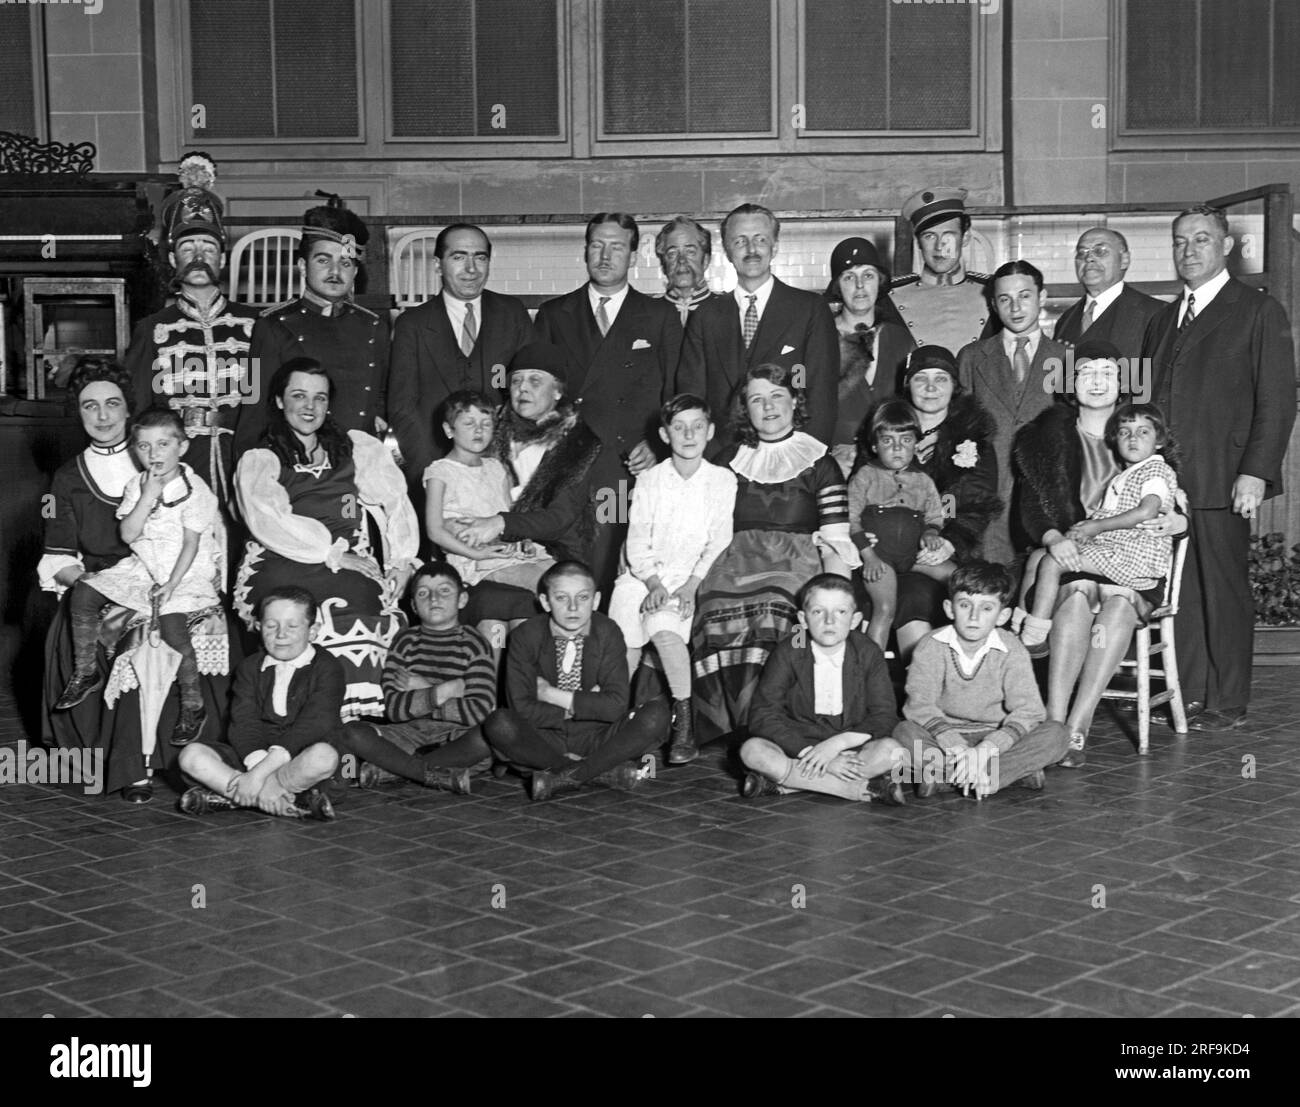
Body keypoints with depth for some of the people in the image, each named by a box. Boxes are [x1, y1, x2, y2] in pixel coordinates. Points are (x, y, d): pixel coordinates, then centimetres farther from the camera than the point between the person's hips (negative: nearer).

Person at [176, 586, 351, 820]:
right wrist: (261, 774, -25)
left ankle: (228, 795, -25)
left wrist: (261, 772, -25)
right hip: (250, 755, 4)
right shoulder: (250, 667, 8)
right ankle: (290, 805, -27)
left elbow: (313, 725, -17)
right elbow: (244, 724, -5)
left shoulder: (327, 667, -5)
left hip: (299, 758, -4)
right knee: (191, 755, -19)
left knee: (324, 756, -38)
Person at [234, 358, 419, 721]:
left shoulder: (356, 447, 25)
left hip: (348, 567, 2)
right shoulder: (258, 461, 16)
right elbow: (267, 522, 0)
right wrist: (330, 552, -10)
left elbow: (394, 500, 16)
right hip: (281, 566, -2)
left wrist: (401, 561, 1)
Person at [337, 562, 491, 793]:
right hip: (411, 732, 2)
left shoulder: (474, 644, 2)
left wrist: (423, 690, -8)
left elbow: (479, 713, -12)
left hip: (456, 733, -2)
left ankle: (391, 768, -26)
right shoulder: (406, 642, 8)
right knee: (352, 734, -24)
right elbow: (393, 708, -5)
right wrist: (443, 692, -14)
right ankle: (439, 775, -28)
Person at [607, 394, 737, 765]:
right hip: (644, 573, 3)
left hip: (690, 575, -3)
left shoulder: (723, 480, 5)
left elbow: (719, 541, 0)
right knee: (625, 640, -16)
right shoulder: (650, 481, 8)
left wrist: (692, 585, -12)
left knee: (664, 628, -29)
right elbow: (637, 539, 1)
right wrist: (654, 584, -14)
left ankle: (685, 725, -23)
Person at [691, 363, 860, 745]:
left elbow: (836, 543, 4)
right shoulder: (730, 460, 22)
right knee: (722, 622, -33)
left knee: (775, 618, -37)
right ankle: (732, 740, -25)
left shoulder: (819, 464, 13)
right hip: (734, 565, 2)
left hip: (797, 565, -2)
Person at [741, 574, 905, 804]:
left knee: (890, 750, -29)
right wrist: (811, 753, -24)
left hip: (851, 747, 0)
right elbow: (763, 716, -14)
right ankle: (862, 789, -29)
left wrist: (836, 744, -23)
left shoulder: (868, 654, -5)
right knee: (752, 750, -29)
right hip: (796, 746, 0)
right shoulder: (788, 654, -7)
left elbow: (884, 717, -8)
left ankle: (782, 779, -26)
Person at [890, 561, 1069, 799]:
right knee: (904, 732, -32)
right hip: (944, 738, -1)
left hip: (995, 738, 1)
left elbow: (1027, 710, -15)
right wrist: (957, 749, -32)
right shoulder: (930, 647, -8)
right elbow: (920, 706, -16)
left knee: (1054, 734, -24)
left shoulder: (1011, 651, -6)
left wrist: (985, 750, -31)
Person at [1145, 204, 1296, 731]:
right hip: (1166, 479, 5)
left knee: (1223, 590, 0)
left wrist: (1256, 472, -13)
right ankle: (1187, 692, 15)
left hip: (1222, 482, -5)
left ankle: (1227, 701, 9)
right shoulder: (1163, 320, 18)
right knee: (1179, 591, 6)